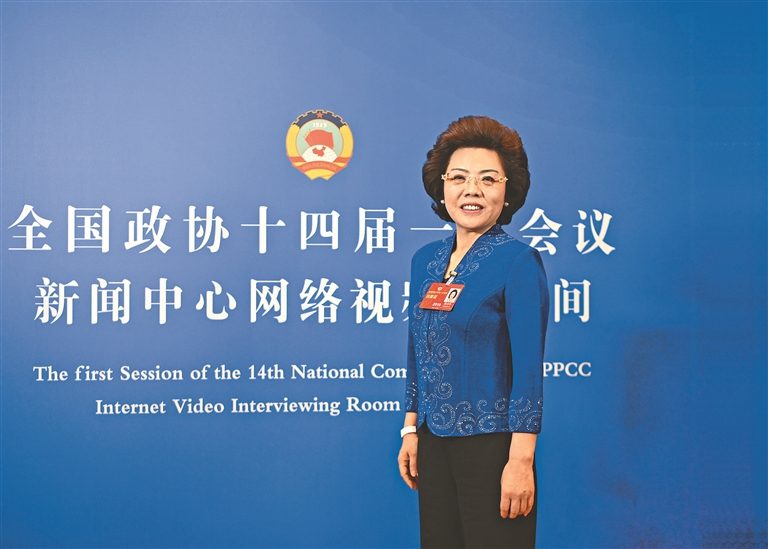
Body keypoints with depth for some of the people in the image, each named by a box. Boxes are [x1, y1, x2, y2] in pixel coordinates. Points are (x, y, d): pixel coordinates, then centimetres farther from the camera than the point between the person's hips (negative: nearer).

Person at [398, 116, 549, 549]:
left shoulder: (518, 261, -11)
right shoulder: (426, 260, 9)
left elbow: (529, 368, -15)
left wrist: (521, 461, -18)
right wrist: (411, 431, 11)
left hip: (490, 443, -6)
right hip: (434, 442, 6)